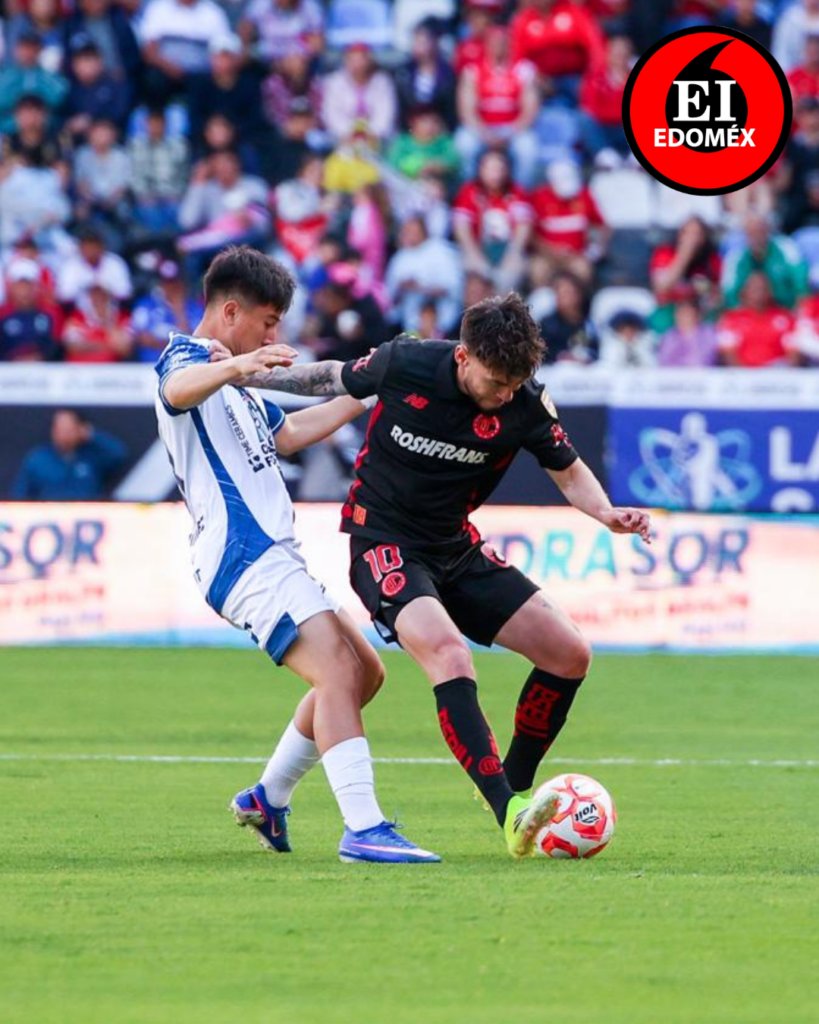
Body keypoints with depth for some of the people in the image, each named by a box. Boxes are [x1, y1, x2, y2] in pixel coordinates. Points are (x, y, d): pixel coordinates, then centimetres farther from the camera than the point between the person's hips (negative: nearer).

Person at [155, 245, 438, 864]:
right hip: (248, 558, -11)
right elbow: (177, 390, -32)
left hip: (274, 559, 11)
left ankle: (268, 799, 24)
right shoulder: (188, 359, -6)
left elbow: (286, 435, 40)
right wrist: (233, 368, -54)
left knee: (364, 671, 17)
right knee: (338, 673, -22)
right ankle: (363, 830, -30)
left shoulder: (234, 383, 24)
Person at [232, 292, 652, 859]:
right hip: (385, 546, -5)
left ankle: (515, 790, 13)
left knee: (569, 653, -3)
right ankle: (510, 813, -35)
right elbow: (335, 380, 3)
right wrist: (246, 372, 6)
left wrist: (607, 513, -15)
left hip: (458, 550, 5)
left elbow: (569, 470, 4)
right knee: (449, 653, -31)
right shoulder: (404, 364, -18)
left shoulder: (526, 403, -12)